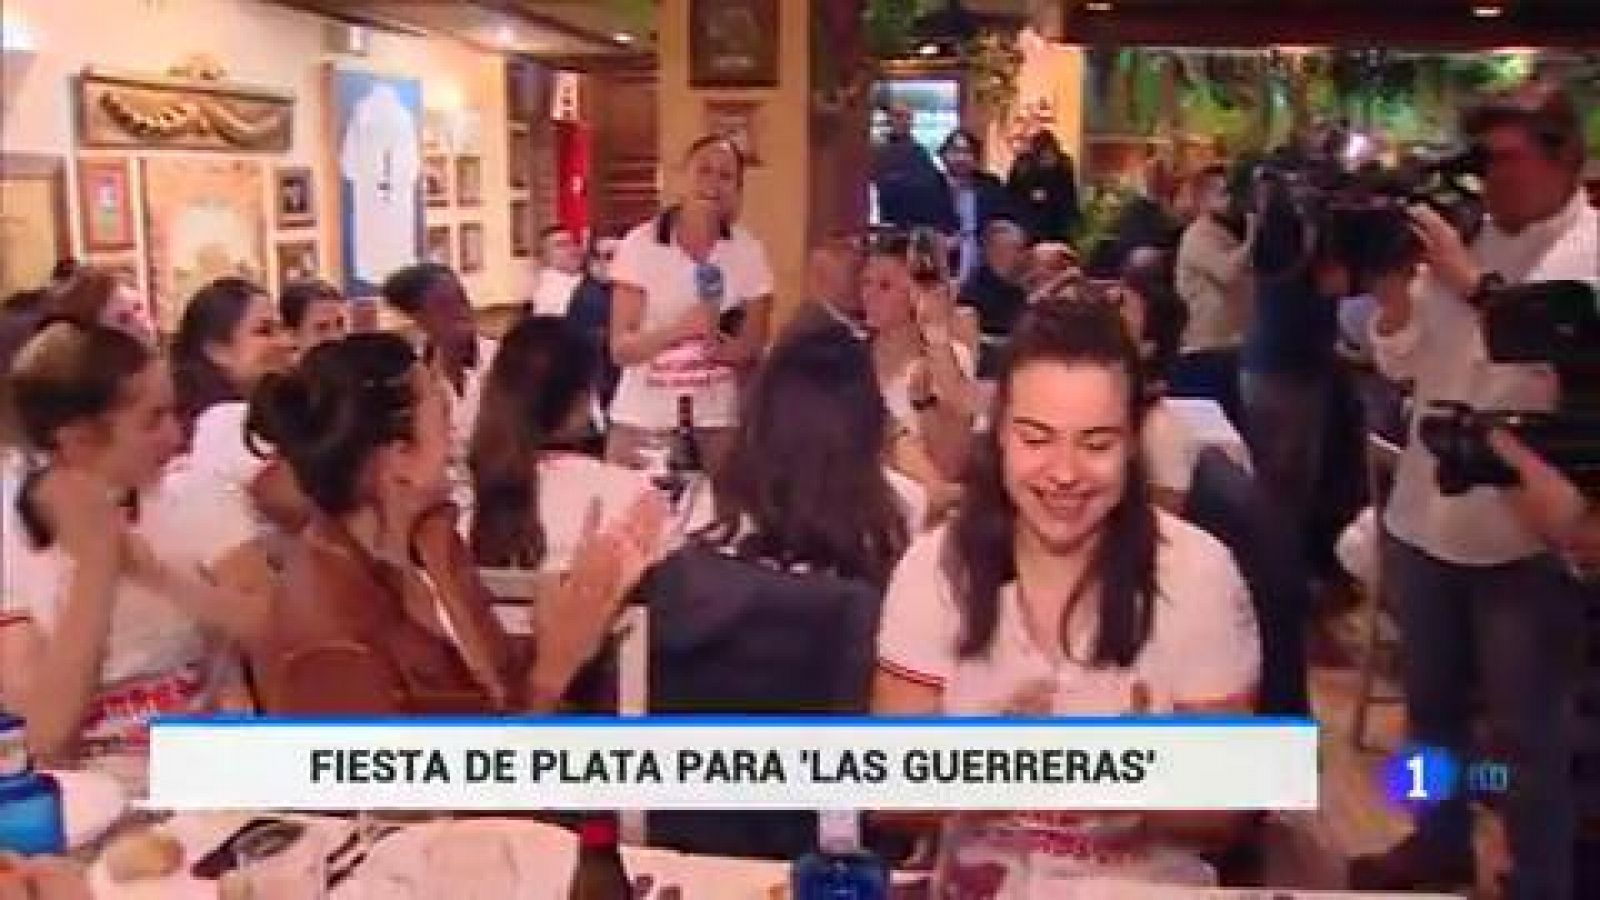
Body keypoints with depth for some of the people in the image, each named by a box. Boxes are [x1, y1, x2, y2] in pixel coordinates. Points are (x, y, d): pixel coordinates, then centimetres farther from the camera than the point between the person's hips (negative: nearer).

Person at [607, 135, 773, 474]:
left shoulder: (748, 252, -2)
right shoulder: (640, 245, -6)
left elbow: (754, 348, 5)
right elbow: (621, 349, -8)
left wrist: (725, 347, -16)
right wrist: (679, 327, -25)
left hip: (717, 424, 1)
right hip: (642, 422, -1)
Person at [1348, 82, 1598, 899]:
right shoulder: (1463, 236, 8)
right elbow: (1404, 363, 8)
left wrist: (1470, 280, -24)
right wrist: (1393, 283, -7)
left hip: (1526, 530, -6)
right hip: (1426, 513, 6)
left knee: (1525, 728, 4)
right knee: (1433, 702, 20)